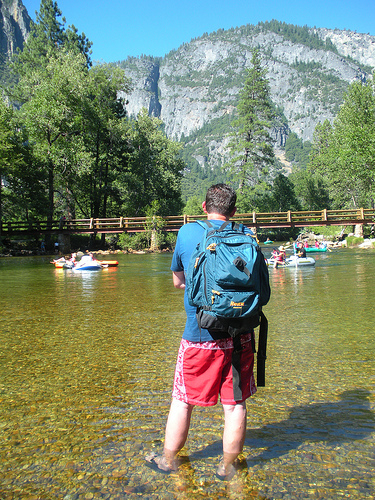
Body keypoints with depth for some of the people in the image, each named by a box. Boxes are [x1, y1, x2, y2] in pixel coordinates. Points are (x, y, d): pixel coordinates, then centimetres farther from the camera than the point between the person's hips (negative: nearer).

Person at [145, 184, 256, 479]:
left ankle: (169, 459, 31)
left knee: (183, 399, 14)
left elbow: (178, 282, 9)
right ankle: (229, 466, 26)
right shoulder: (247, 235, 1)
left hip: (200, 334, -1)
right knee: (235, 403, 12)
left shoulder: (187, 233, -2)